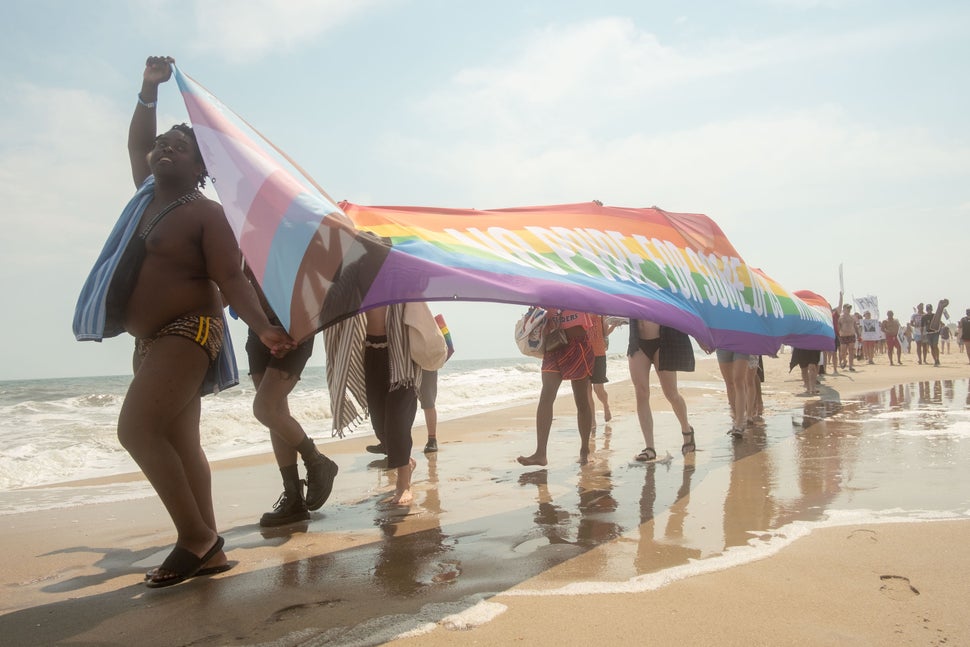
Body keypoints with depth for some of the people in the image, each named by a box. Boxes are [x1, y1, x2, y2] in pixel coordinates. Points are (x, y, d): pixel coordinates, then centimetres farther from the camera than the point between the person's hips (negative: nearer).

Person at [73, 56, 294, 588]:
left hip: (188, 334, -9)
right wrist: (149, 90, 19)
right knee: (180, 442, 6)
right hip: (151, 340, 9)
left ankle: (195, 536, -14)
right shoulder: (148, 194, 14)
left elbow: (230, 277, -15)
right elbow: (136, 144, 28)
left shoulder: (205, 213, -8)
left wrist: (262, 328, -27)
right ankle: (208, 549, 10)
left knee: (137, 428, -20)